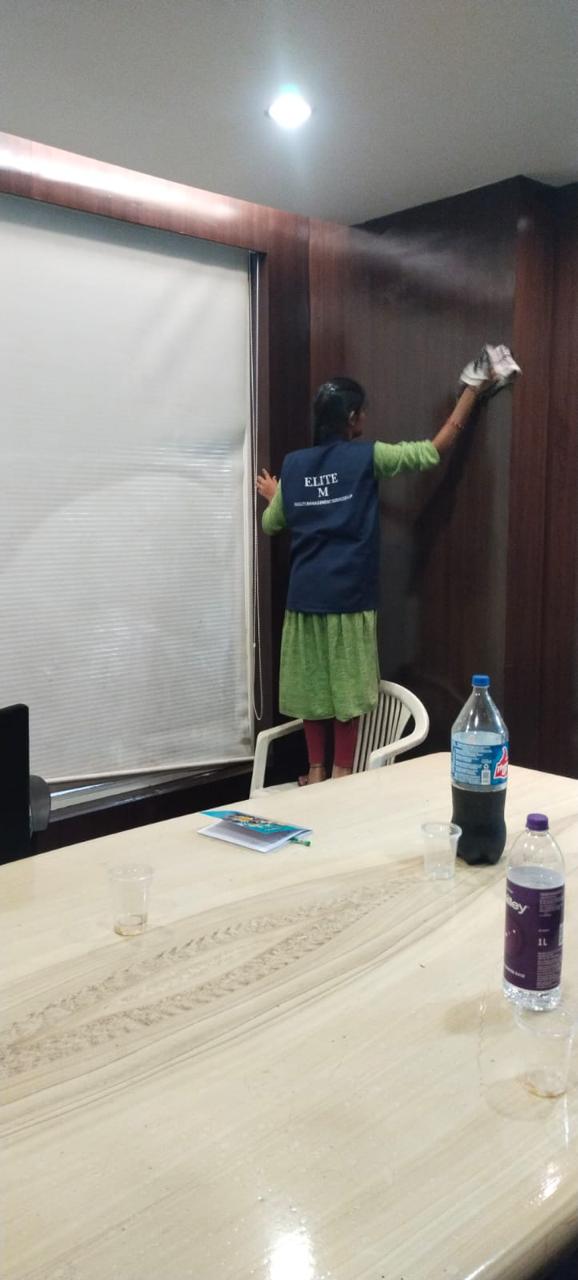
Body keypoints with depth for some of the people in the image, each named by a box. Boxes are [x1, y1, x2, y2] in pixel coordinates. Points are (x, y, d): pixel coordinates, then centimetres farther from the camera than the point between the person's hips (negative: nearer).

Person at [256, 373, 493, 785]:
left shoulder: (293, 464, 5)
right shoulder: (367, 457, -6)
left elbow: (272, 524, 17)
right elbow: (436, 449, -1)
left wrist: (273, 496, 40)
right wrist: (473, 390, 8)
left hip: (305, 593, 4)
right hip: (349, 594, -4)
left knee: (313, 681, 11)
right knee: (346, 683, 5)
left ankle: (316, 771, 19)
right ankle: (342, 773, 12)